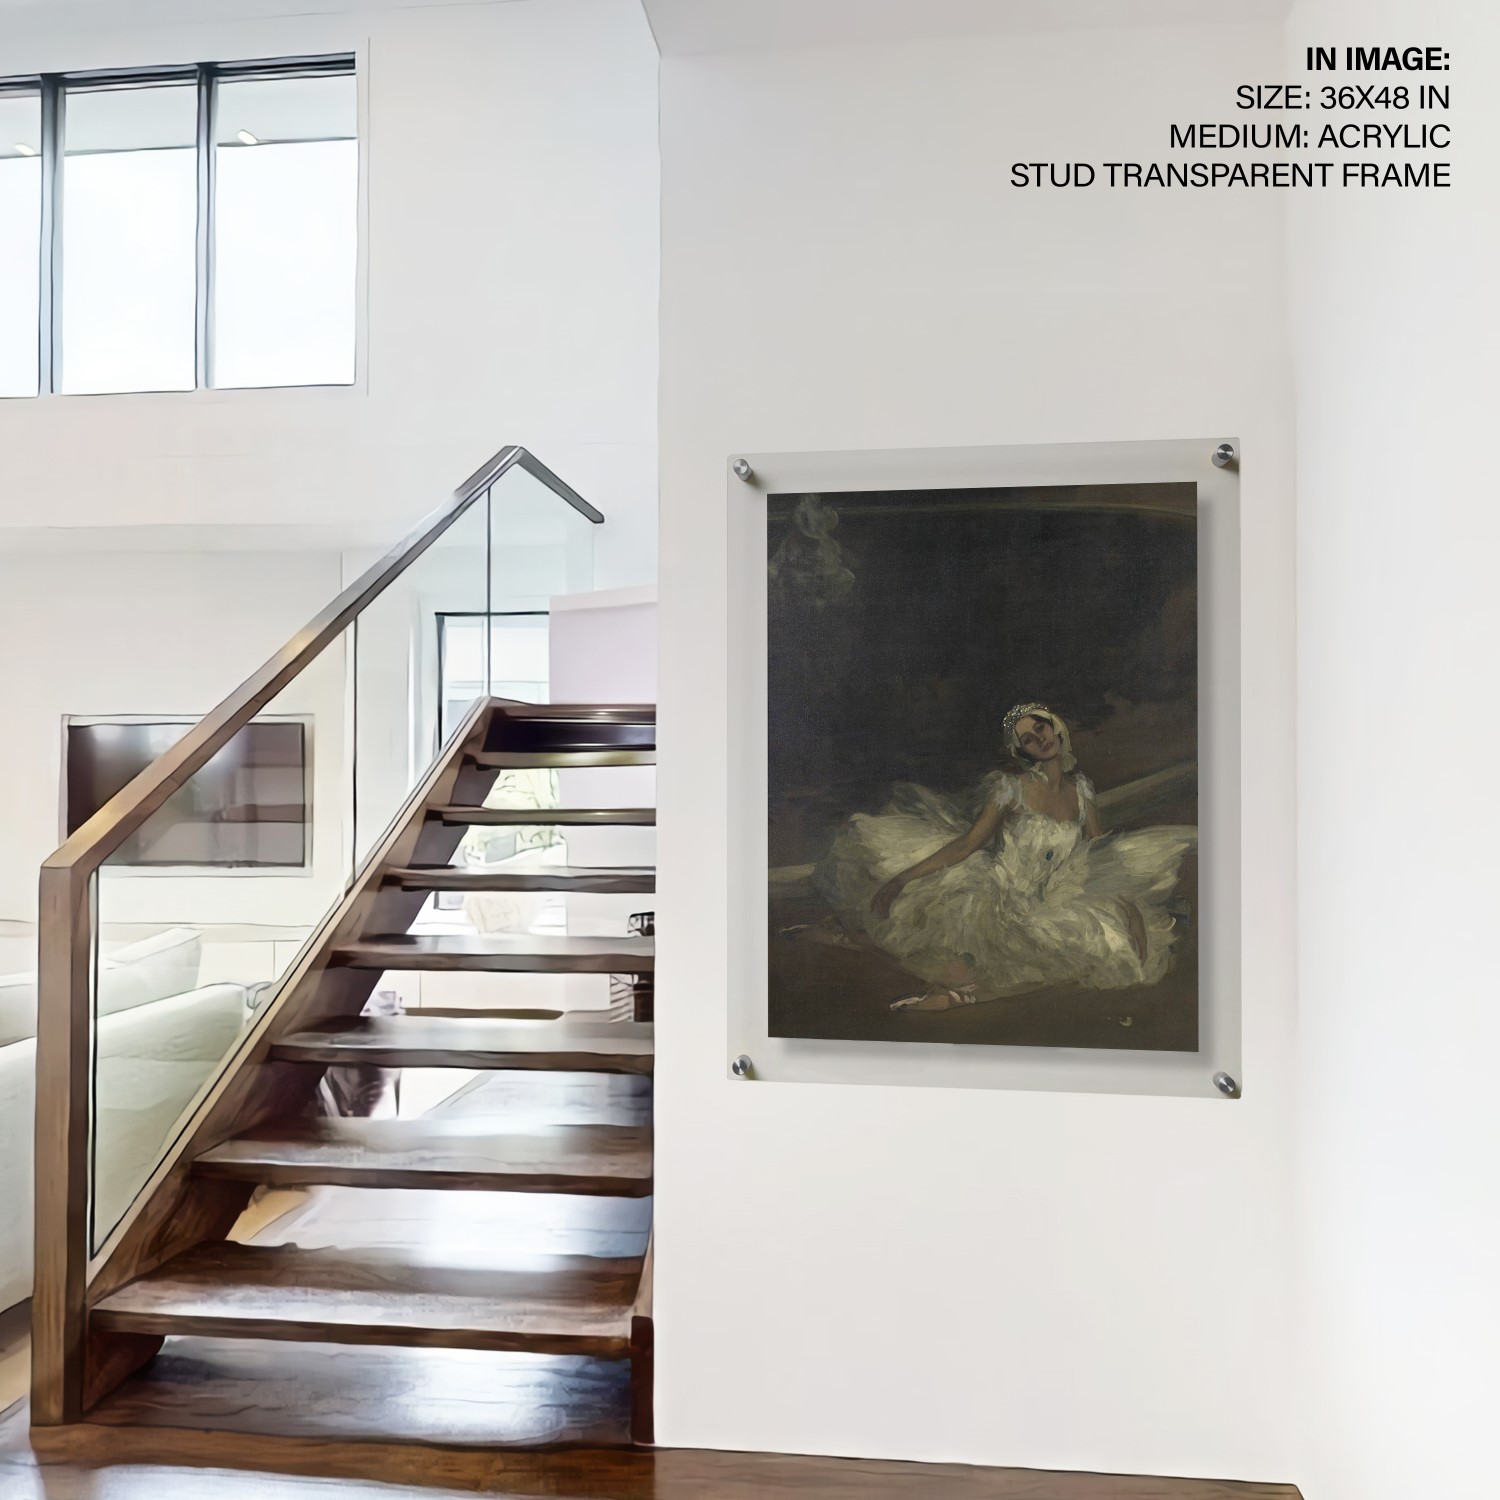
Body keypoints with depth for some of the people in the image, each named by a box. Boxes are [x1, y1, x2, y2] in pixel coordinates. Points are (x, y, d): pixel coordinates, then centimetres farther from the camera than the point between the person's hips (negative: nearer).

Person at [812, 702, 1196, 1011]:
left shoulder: (1081, 787, 11)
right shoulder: (1012, 788, -3)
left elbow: (1101, 852, 16)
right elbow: (966, 844, -5)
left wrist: (1128, 903, 2)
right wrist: (902, 877, -14)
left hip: (1046, 908, 5)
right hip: (999, 898, -5)